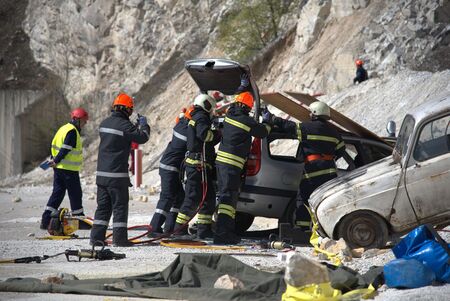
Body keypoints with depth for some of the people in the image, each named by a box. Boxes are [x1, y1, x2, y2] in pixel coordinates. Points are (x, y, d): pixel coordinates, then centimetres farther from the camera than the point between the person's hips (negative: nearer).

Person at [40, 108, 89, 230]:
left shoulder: (64, 128, 16)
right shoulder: (72, 131, -15)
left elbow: (54, 145, 17)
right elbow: (65, 149, -21)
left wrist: (54, 159, 10)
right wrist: (56, 161, -16)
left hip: (58, 168, 9)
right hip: (69, 169, -9)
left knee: (57, 193, 9)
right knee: (75, 194, 2)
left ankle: (46, 221, 5)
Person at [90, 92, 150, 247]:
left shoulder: (105, 123, 10)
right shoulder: (124, 125, -14)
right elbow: (143, 137, -10)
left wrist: (136, 125, 20)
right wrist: (143, 124, 8)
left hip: (101, 173, 7)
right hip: (117, 174, -7)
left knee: (103, 206, 12)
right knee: (120, 206, 0)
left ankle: (96, 236, 10)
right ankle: (119, 238, -1)